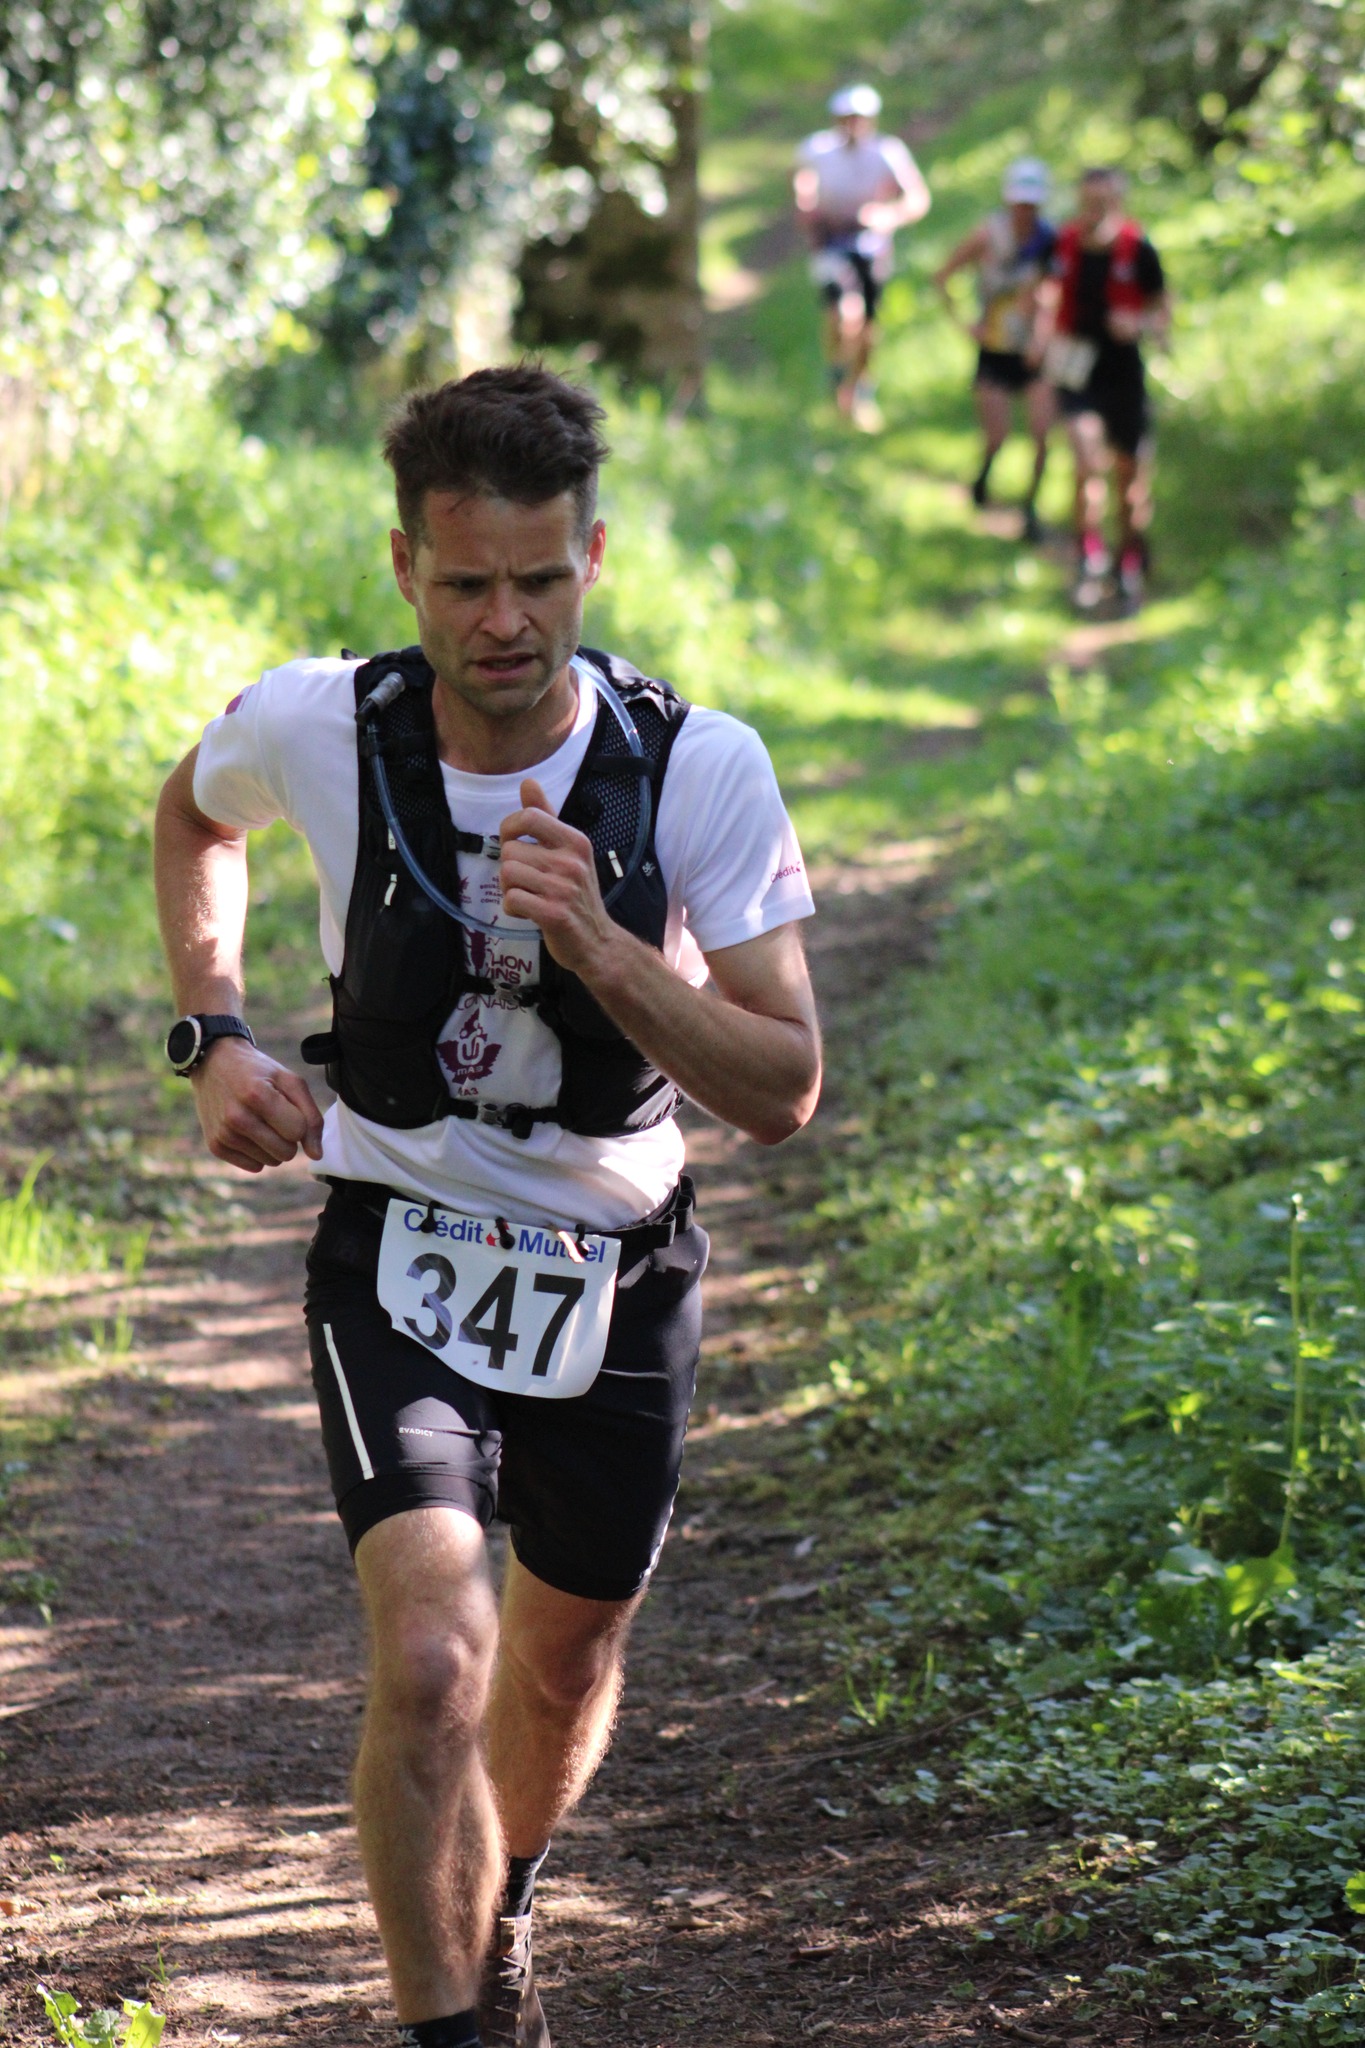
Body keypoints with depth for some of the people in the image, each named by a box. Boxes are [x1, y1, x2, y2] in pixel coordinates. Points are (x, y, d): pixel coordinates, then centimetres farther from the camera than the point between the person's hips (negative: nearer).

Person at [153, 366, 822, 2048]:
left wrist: (599, 947, -33)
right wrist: (213, 1038, 0)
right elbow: (194, 810, 11)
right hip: (401, 1268, -1)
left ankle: (497, 1912, 52)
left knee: (567, 1659, 20)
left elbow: (782, 1095, -19)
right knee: (431, 1661, -23)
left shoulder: (701, 768, -18)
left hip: (618, 1279, 2)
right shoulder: (313, 728, -15)